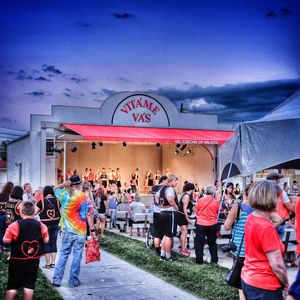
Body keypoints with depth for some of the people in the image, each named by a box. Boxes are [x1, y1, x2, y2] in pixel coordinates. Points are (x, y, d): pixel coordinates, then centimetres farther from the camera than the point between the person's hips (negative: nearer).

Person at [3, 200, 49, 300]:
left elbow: (6, 240, -12)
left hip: (17, 260, -2)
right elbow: (46, 240, 2)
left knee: (12, 285, 9)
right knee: (29, 285, 9)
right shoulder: (41, 225, -6)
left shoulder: (15, 225, -16)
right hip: (34, 260, 2)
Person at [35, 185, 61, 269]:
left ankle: (48, 263, 10)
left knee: (46, 244, 6)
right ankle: (53, 263, 15)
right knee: (53, 243, 12)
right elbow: (61, 213, 2)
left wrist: (40, 210, 11)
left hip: (45, 225, -3)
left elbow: (34, 212, -8)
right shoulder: (57, 201, -2)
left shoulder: (42, 201, -10)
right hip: (55, 225, 3)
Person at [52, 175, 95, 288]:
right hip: (80, 232, -3)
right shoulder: (84, 197, -10)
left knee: (63, 254, 12)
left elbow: (55, 189, 20)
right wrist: (92, 229, -3)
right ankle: (73, 280, 11)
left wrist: (64, 184, 3)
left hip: (67, 231, 3)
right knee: (77, 256, 6)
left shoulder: (64, 194, -1)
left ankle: (57, 279, 13)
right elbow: (89, 214, -9)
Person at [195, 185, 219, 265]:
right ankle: (214, 260, 21)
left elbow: (196, 212, 4)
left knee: (199, 243, 7)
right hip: (212, 225, 1)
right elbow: (218, 214, 5)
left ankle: (199, 260, 8)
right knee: (212, 243, 16)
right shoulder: (216, 202, -7)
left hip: (200, 224, -1)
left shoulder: (200, 200, -7)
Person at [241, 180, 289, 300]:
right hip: (263, 287, -8)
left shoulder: (251, 218, 2)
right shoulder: (266, 227, -24)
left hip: (248, 279, 9)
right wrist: (287, 285, -6)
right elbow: (277, 265, -20)